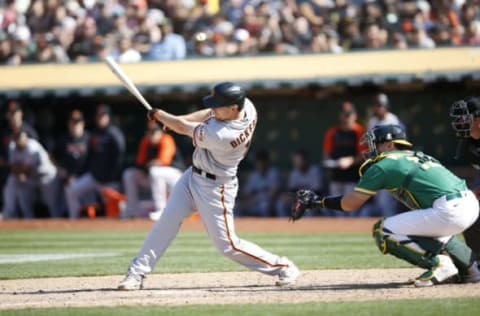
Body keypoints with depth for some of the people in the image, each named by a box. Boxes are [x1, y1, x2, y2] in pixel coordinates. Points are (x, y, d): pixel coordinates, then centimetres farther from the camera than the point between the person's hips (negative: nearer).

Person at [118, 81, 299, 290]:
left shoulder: (219, 136, -35)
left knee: (227, 245, -1)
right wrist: (171, 119, -4)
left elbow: (183, 128, -19)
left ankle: (284, 267, 12)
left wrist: (159, 115, -2)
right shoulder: (247, 106, -13)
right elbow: (209, 114, 5)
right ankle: (137, 273, 5)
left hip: (214, 188, -9)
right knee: (167, 220, 1)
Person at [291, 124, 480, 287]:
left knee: (383, 231, -4)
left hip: (450, 212, -8)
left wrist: (315, 202, 16)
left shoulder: (384, 164, 2)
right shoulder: (416, 157, 25)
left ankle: (438, 263, -8)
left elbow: (350, 204, 5)